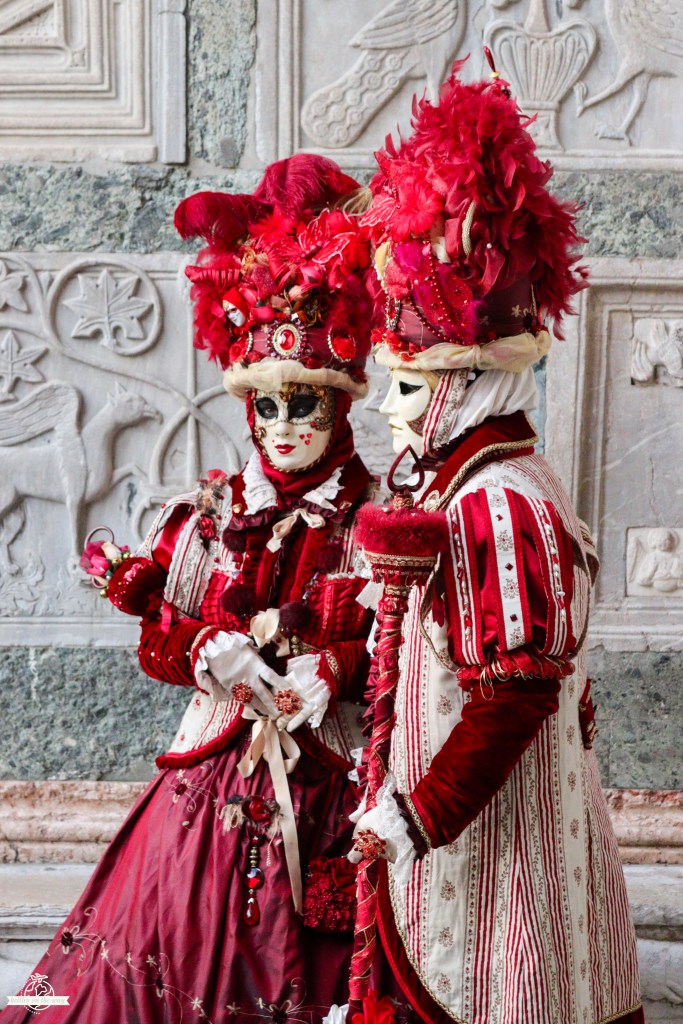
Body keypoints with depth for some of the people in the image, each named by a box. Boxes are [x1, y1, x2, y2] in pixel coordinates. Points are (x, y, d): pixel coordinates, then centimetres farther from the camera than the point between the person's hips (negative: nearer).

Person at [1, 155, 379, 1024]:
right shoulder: (211, 514, 2)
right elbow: (161, 643, 1)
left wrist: (329, 672, -22)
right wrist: (214, 654, -18)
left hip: (322, 768, -2)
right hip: (217, 754, 2)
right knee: (176, 933, 7)